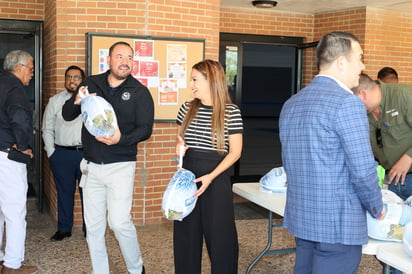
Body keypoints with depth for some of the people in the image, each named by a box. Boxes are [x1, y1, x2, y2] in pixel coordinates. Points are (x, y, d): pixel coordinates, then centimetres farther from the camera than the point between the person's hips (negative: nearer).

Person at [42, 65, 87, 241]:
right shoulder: (55, 101, 8)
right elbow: (47, 129, 11)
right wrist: (51, 153, 4)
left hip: (87, 153, -1)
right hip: (62, 154, 2)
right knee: (64, 192, 9)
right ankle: (64, 229, 22)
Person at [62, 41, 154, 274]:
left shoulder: (140, 92, -1)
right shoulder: (91, 84, 7)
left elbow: (145, 129, -6)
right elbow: (67, 115, 8)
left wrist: (122, 139, -26)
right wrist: (77, 101, -16)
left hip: (120, 166, -3)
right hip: (91, 166, 4)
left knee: (120, 222, -12)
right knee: (93, 226, 8)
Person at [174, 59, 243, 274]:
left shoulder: (231, 112, -8)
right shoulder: (187, 108, 5)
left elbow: (235, 152, -8)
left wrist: (211, 176, -18)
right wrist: (179, 146, -4)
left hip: (216, 181, -4)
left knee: (219, 235, 3)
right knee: (186, 235, 10)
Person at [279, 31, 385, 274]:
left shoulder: (291, 104, 9)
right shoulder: (347, 102, -16)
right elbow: (363, 170, -18)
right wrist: (376, 208, -1)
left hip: (301, 217, 8)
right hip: (339, 222, -8)